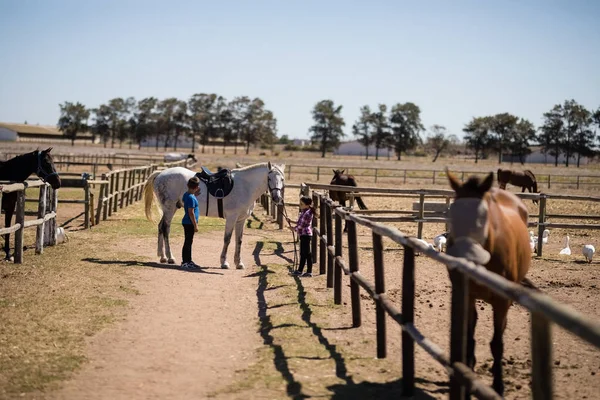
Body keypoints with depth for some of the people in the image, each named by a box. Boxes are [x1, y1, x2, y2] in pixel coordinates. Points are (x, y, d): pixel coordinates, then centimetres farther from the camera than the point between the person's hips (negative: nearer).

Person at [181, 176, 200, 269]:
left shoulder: (186, 194, 6)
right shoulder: (191, 198, -22)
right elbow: (191, 213, -22)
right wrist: (195, 225, -18)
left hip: (187, 222, 10)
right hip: (189, 223, -10)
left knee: (189, 241, 17)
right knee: (188, 242, -2)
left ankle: (189, 261, 26)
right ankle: (184, 262, 4)